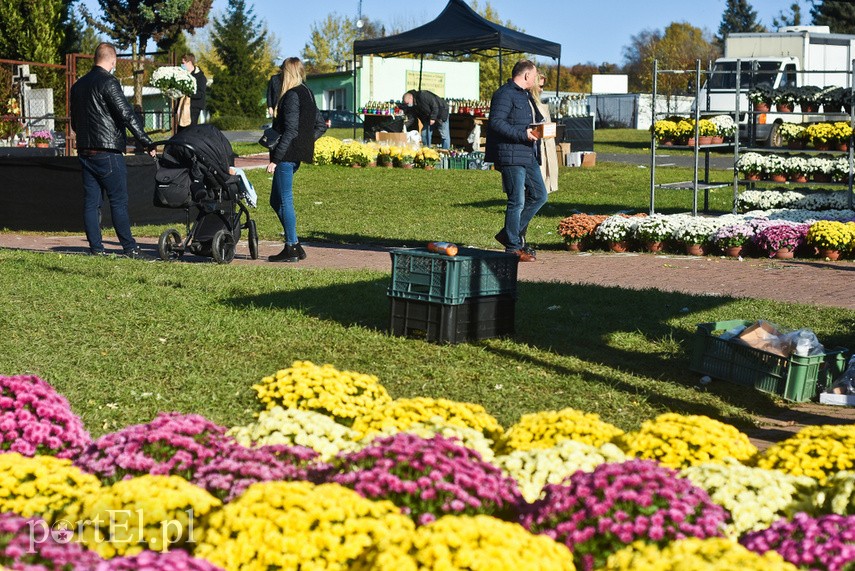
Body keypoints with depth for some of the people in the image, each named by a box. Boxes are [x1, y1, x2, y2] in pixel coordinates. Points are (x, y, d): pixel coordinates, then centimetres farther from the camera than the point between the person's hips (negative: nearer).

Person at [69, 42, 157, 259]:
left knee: (91, 202, 7)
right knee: (119, 201, -4)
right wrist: (147, 142, -16)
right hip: (108, 152, -8)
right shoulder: (108, 83, -11)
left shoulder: (78, 86, 15)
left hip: (85, 151, 8)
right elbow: (127, 115, -17)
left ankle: (95, 247, 8)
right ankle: (129, 248, -3)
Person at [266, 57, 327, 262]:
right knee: (276, 201, 15)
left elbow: (290, 131, -19)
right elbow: (321, 126, 19)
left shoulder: (292, 96, -14)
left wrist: (275, 159, -19)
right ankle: (294, 246, 16)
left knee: (284, 201, -2)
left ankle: (292, 248, 3)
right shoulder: (307, 94, 14)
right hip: (297, 154, 9)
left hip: (288, 155, -9)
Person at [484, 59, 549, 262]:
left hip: (529, 156, 10)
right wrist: (523, 134, -22)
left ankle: (511, 234, 20)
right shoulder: (504, 94, -10)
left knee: (539, 196, 11)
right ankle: (513, 247, 4)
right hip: (511, 156, -10)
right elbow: (496, 122, -20)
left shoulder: (525, 95, 21)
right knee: (517, 201, -6)